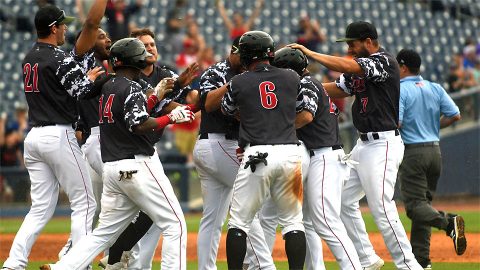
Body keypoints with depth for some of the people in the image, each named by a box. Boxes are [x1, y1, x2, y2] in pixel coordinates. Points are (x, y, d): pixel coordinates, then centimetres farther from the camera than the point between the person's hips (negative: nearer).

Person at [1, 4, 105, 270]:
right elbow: (82, 93, -14)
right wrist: (91, 78, 4)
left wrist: (85, 76, 20)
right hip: (59, 136, -8)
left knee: (41, 208, 9)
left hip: (34, 136, 8)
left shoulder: (28, 58, 14)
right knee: (84, 203, 2)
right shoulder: (60, 59, -11)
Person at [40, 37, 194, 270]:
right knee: (174, 224, -1)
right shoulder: (131, 88, -9)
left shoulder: (107, 87, 16)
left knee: (104, 231, 10)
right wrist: (171, 118, -11)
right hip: (138, 165, -8)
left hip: (112, 169, 8)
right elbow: (140, 126, -19)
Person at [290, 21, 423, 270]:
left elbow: (346, 67, -26)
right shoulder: (359, 66, 14)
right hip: (363, 144, 10)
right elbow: (336, 89, 12)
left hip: (383, 145, -10)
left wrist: (309, 53, -20)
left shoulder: (385, 62, -14)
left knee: (381, 208, -13)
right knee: (344, 200, 10)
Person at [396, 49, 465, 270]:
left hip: (412, 152, -7)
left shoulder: (400, 90, -9)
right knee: (423, 200, 13)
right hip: (434, 150, 7)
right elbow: (454, 115, 4)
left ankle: (448, 222, -36)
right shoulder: (436, 89, 10)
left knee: (415, 204, -7)